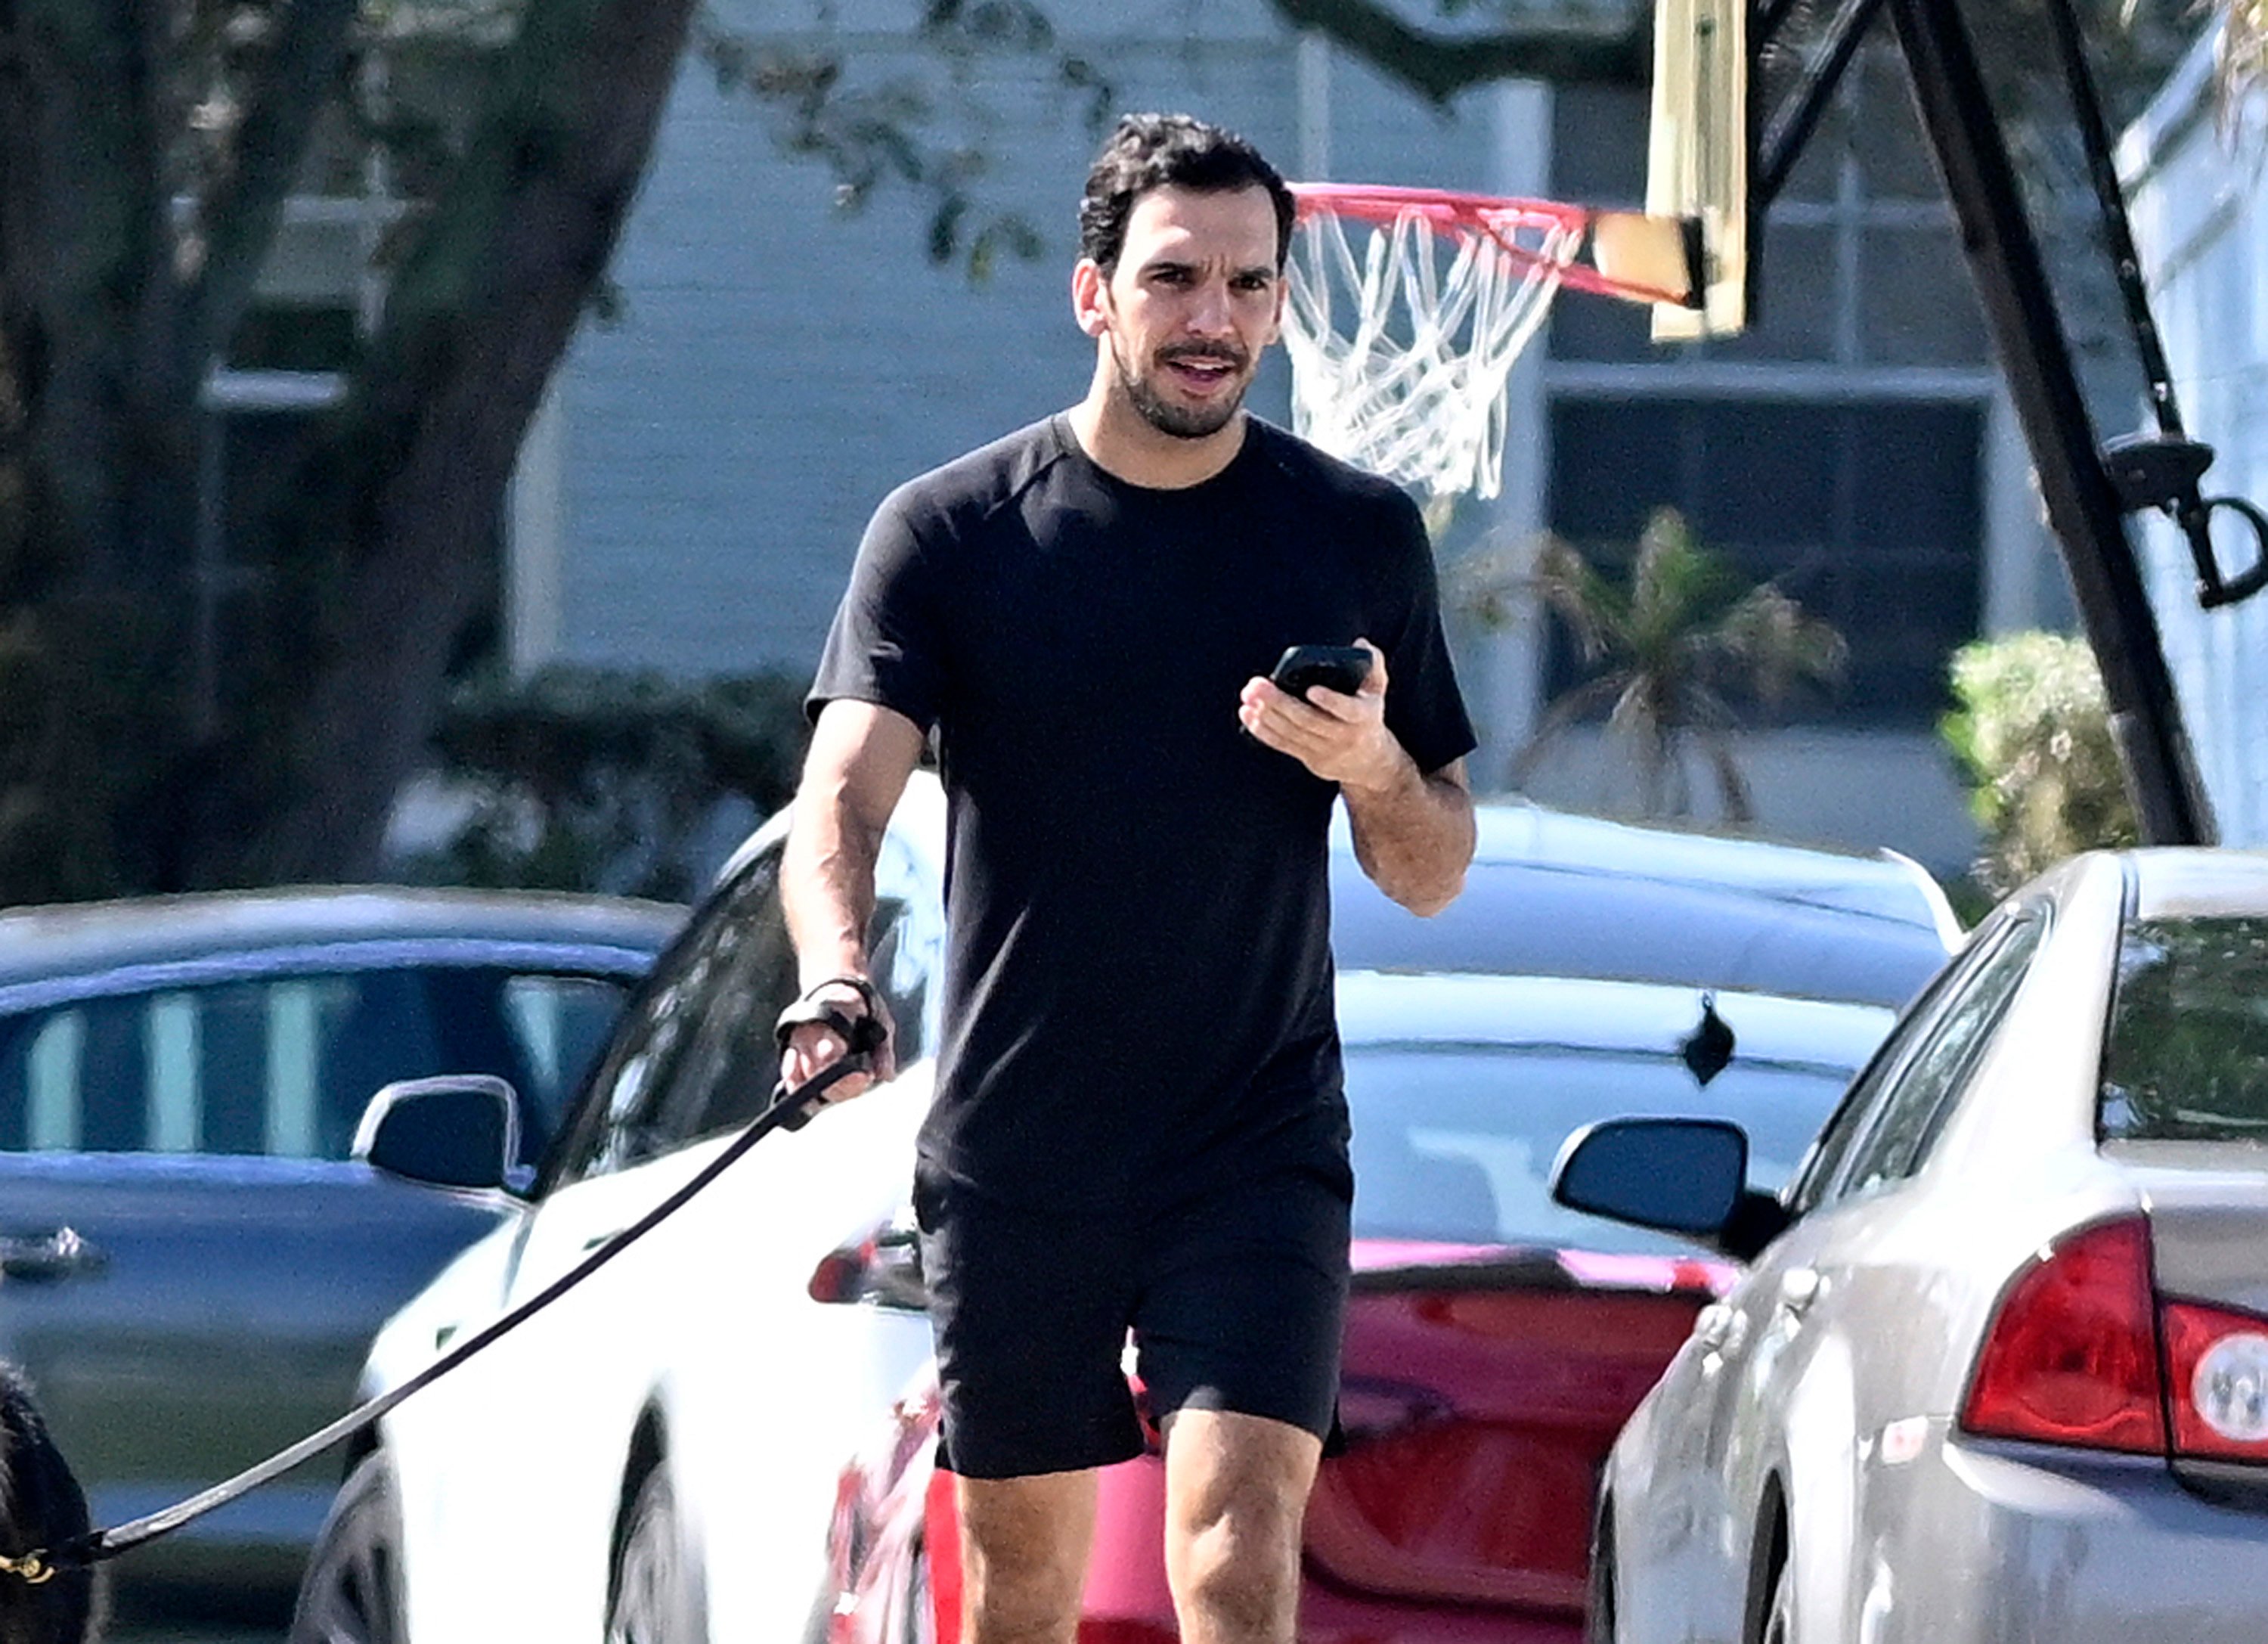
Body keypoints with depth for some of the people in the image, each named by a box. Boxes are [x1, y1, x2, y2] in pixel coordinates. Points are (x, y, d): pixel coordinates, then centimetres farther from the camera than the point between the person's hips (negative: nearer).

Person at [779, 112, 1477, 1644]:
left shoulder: (1362, 537, 4)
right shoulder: (946, 531, 0)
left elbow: (1435, 877, 9)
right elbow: (844, 797, -11)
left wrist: (1375, 768, -14)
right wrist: (836, 983, -32)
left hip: (1258, 1153, -1)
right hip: (1008, 1156, 1)